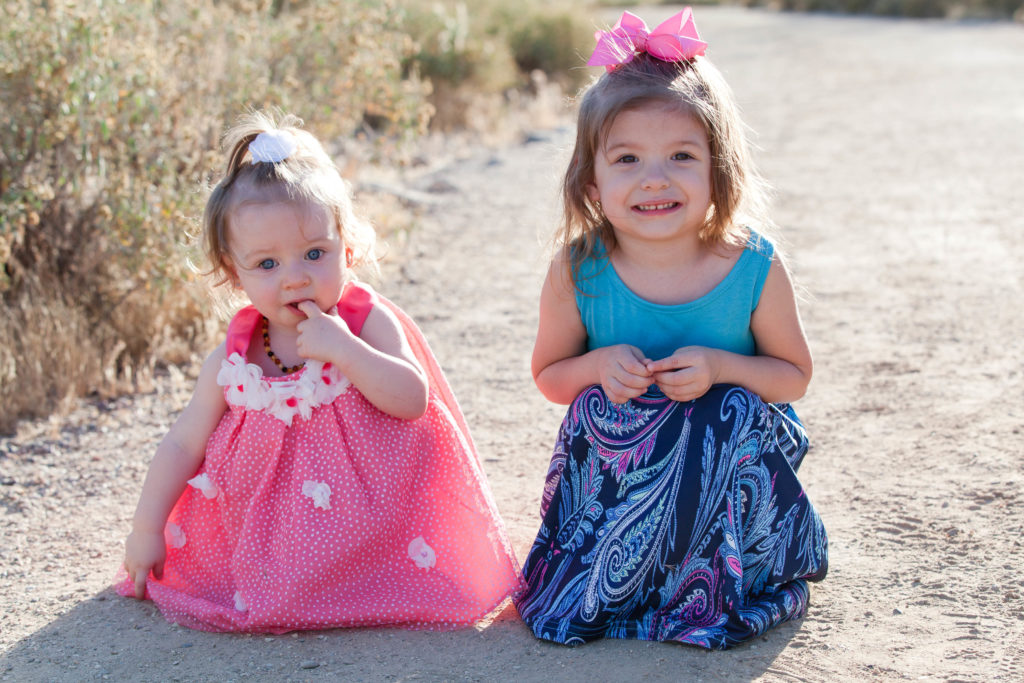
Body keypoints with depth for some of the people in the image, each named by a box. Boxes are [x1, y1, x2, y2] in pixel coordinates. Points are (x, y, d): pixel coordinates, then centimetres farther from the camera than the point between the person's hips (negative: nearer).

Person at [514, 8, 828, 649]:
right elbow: (549, 375, 3)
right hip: (617, 458, 1)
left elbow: (795, 376, -2)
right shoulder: (577, 274, -14)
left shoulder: (756, 268, -16)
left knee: (736, 414, -31)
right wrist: (599, 366, -22)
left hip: (731, 455, 0)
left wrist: (720, 368, -23)